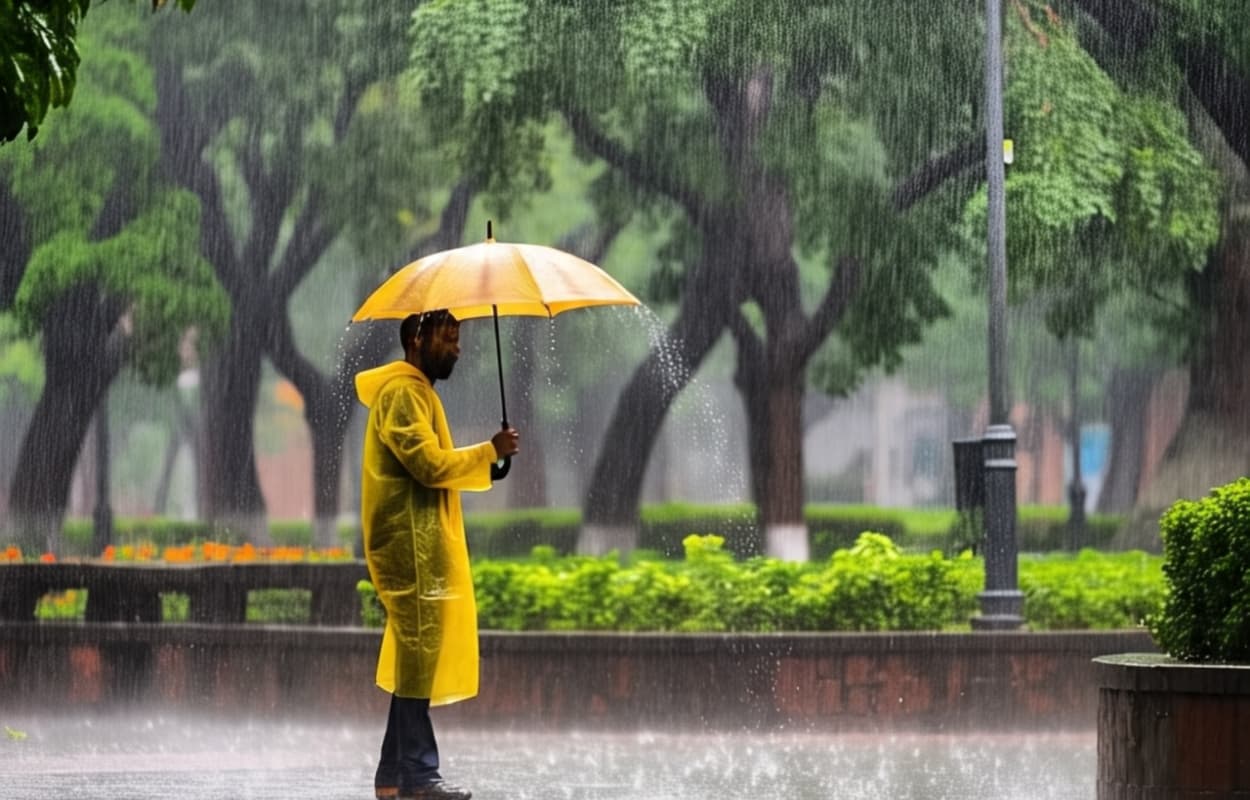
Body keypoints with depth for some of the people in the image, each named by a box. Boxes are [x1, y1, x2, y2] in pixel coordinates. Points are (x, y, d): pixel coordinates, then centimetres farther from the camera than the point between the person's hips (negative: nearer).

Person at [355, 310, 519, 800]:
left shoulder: (417, 392, 22)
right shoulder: (402, 392, -11)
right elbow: (430, 464, -20)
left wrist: (485, 465, 8)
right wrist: (490, 452, -12)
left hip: (422, 546, 10)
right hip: (412, 545, -10)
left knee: (414, 660, 10)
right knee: (419, 656, -9)